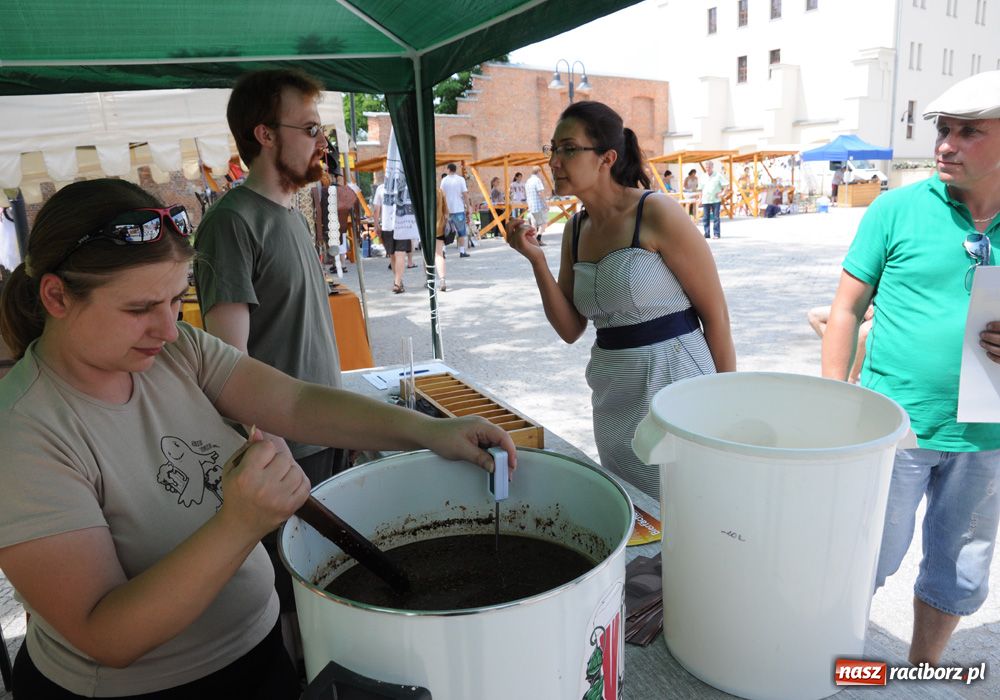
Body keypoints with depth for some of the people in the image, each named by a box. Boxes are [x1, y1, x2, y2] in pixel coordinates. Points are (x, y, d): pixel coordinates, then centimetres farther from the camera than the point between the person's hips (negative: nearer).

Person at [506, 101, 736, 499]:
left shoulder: (657, 214, -14)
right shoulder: (577, 229, 6)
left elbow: (716, 315, -11)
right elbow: (570, 329, 5)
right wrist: (536, 259, -6)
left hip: (675, 382, -7)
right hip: (612, 397, 7)